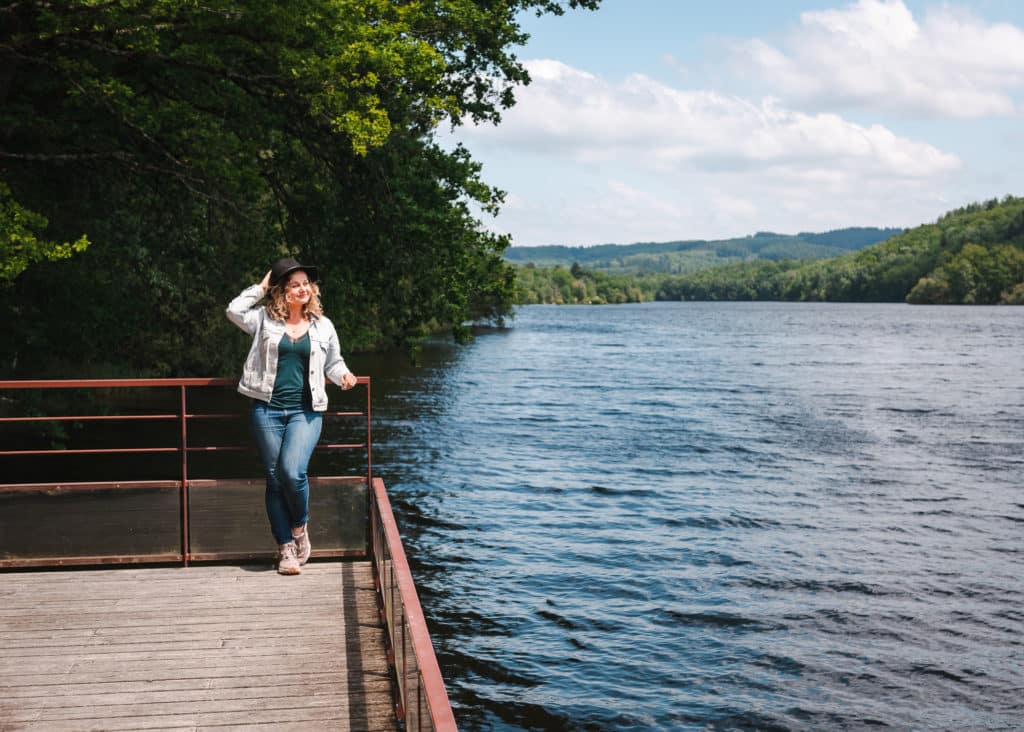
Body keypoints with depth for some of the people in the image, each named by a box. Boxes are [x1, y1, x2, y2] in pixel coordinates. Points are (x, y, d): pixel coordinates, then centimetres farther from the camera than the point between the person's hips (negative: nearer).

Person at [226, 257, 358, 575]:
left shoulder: (323, 326, 11)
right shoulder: (265, 320, 7)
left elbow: (334, 362, 21)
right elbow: (234, 311, -8)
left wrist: (343, 375, -1)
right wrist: (261, 287, 2)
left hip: (305, 411, 0)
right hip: (268, 409, 1)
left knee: (293, 471, -19)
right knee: (275, 479, 2)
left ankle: (299, 527, 9)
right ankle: (286, 548, 11)